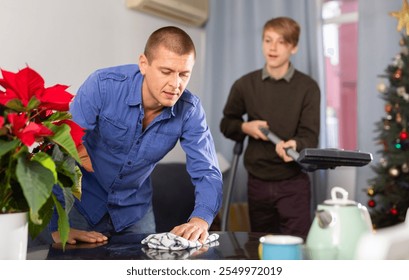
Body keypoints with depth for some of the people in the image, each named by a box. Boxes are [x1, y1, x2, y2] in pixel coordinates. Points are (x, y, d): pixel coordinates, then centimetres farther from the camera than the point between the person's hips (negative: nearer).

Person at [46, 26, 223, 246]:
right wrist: (59, 227, -32)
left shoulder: (189, 111, -17)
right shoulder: (103, 85, -27)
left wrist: (200, 219, -39)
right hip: (82, 204, -2)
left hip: (134, 209, 3)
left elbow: (207, 173, -18)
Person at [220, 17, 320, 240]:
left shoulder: (308, 87, -6)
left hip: (294, 183, -3)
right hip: (258, 182, 3)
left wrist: (295, 145, -33)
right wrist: (245, 127, -9)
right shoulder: (245, 84, 1)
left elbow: (310, 136, -10)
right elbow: (226, 124, 13)